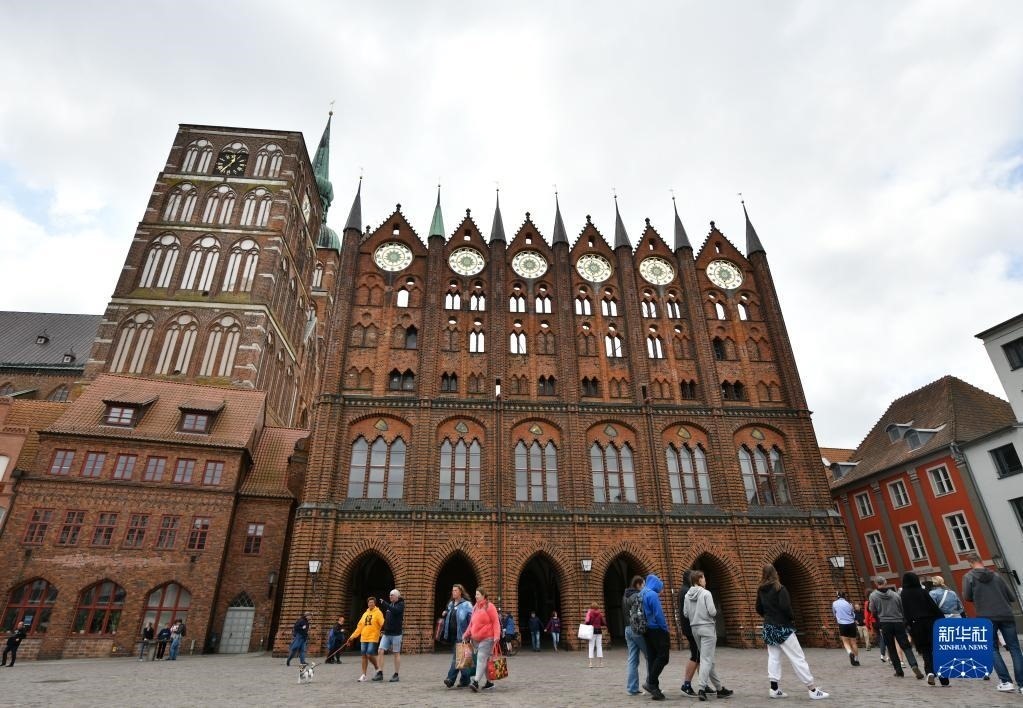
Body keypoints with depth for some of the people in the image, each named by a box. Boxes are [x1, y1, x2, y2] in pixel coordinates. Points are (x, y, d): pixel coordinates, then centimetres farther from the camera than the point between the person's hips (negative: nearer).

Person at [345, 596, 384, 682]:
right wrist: (352, 637, 13)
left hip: (373, 638, -6)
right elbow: (359, 627, 17)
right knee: (364, 655, 5)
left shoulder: (378, 613, -3)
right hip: (363, 638, 6)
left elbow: (383, 623, -13)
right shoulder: (365, 614, 15)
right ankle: (363, 675, 15)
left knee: (369, 655, -11)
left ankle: (377, 668, 17)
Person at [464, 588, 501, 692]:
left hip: (487, 638, -7)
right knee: (483, 660, 11)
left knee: (481, 659, -14)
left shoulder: (489, 606, -7)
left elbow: (496, 622, -10)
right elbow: (471, 623, 20)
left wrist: (496, 636, -19)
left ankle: (476, 682, -20)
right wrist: (466, 634, 12)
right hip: (476, 639, 7)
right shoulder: (475, 607, 14)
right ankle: (489, 682, 21)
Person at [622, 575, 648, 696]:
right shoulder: (638, 596, -14)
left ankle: (632, 688, 9)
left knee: (632, 659, 8)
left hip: (628, 629, 8)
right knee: (649, 656, 8)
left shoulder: (625, 596, 15)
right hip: (638, 629, -8)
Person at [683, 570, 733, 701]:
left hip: (695, 628, 6)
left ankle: (719, 688, 25)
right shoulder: (706, 593, -13)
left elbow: (685, 613, 4)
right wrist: (715, 612, 6)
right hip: (707, 628, -6)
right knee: (706, 659, -4)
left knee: (706, 659, 15)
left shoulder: (687, 595, 2)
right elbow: (712, 612, -16)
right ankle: (702, 689, -12)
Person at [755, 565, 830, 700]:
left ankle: (774, 689, 7)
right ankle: (813, 689, 3)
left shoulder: (761, 590, 5)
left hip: (769, 627, 6)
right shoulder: (779, 588, -13)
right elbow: (785, 607, -21)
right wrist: (791, 619, -4)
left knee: (773, 657, 8)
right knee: (798, 657, 0)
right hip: (782, 627, -6)